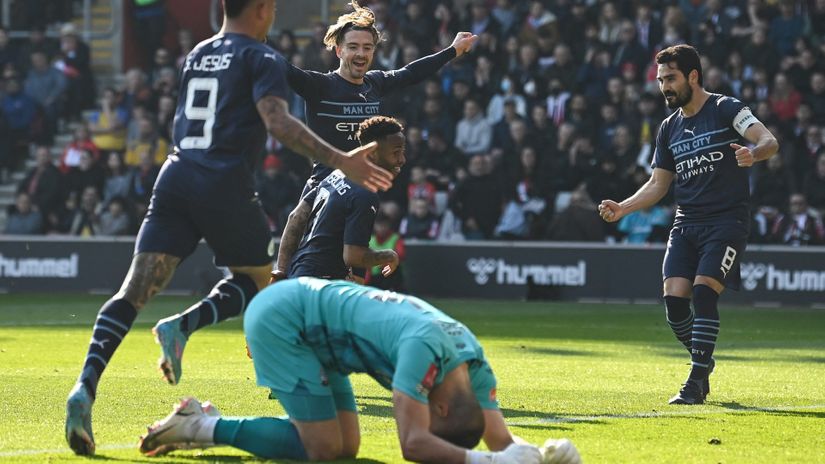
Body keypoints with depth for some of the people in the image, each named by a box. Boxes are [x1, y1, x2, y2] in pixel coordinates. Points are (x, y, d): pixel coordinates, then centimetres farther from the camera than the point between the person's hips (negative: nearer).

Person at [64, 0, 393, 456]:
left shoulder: (196, 56, 21)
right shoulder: (262, 59, 0)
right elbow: (277, 122, -16)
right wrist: (340, 160, -21)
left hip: (176, 177, 5)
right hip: (225, 183, -5)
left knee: (135, 289, -4)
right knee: (255, 280, 18)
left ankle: (86, 386, -24)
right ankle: (183, 325, -10)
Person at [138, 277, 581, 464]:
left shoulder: (474, 365, -7)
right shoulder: (425, 347, -32)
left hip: (310, 330, 9)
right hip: (280, 318, -9)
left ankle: (203, 427, 11)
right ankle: (203, 426, -3)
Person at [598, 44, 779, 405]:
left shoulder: (726, 110, -4)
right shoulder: (670, 128, 14)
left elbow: (769, 141, -17)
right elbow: (658, 184, 19)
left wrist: (754, 153, -41)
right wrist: (622, 209, 4)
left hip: (726, 221, -6)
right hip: (686, 223, 6)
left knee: (703, 291, -19)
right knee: (674, 298, -7)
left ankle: (696, 382, -14)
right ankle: (703, 362, 17)